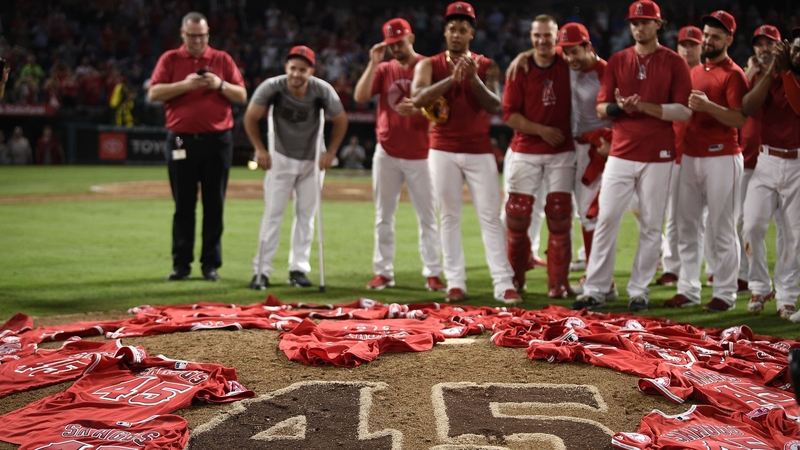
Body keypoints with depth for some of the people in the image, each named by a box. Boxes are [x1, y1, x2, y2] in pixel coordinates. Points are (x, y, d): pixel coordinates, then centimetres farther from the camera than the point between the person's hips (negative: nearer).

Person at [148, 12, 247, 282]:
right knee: (183, 206, 3)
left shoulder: (222, 59, 8)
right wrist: (184, 85, -17)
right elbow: (154, 93, -5)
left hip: (217, 140, 1)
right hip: (181, 141, 0)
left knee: (214, 206, 3)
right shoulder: (170, 60, 6)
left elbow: (242, 96, 5)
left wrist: (220, 85, -13)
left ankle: (211, 265, 9)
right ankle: (181, 265, 8)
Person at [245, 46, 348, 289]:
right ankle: (262, 270, 0)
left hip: (312, 160, 1)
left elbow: (341, 120, -5)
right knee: (273, 214, -4)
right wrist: (260, 149, -10)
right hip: (280, 159, -1)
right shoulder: (272, 87, -24)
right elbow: (251, 117, -9)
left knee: (306, 214, 5)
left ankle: (298, 269, 13)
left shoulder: (322, 90, -22)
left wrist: (331, 151, -7)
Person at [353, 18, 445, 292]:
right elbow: (360, 97, -5)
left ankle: (433, 273, 3)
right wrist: (373, 63, -11)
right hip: (387, 154, 3)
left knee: (427, 216, 0)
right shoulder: (383, 69, 8)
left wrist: (417, 109, -26)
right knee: (384, 216, 6)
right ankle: (383, 272, 12)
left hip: (419, 155, -3)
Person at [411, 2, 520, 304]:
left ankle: (503, 284, -7)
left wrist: (474, 78, -20)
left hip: (479, 151, 0)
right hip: (443, 151, 0)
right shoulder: (430, 65, 4)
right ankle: (455, 282, 7)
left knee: (491, 217, -5)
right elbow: (418, 98, -14)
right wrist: (452, 78, -23)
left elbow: (494, 106, -6)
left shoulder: (486, 66, 6)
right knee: (449, 217, 2)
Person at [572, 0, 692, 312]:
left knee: (651, 225, 1)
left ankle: (639, 291, 10)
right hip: (621, 154, 2)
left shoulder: (674, 63, 1)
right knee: (606, 220, -1)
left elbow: (684, 111, -6)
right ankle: (595, 290, 3)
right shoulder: (617, 61, 10)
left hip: (658, 157, -2)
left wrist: (644, 106, -18)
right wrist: (620, 107, -16)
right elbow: (601, 108, 7)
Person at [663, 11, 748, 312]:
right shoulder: (694, 72, 17)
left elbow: (740, 119, -16)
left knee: (721, 229, -5)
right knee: (687, 227, 9)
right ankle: (688, 290, 16)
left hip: (721, 159, -7)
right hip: (690, 157, 7)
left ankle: (725, 295, 1)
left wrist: (708, 106, -27)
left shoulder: (733, 75, -5)